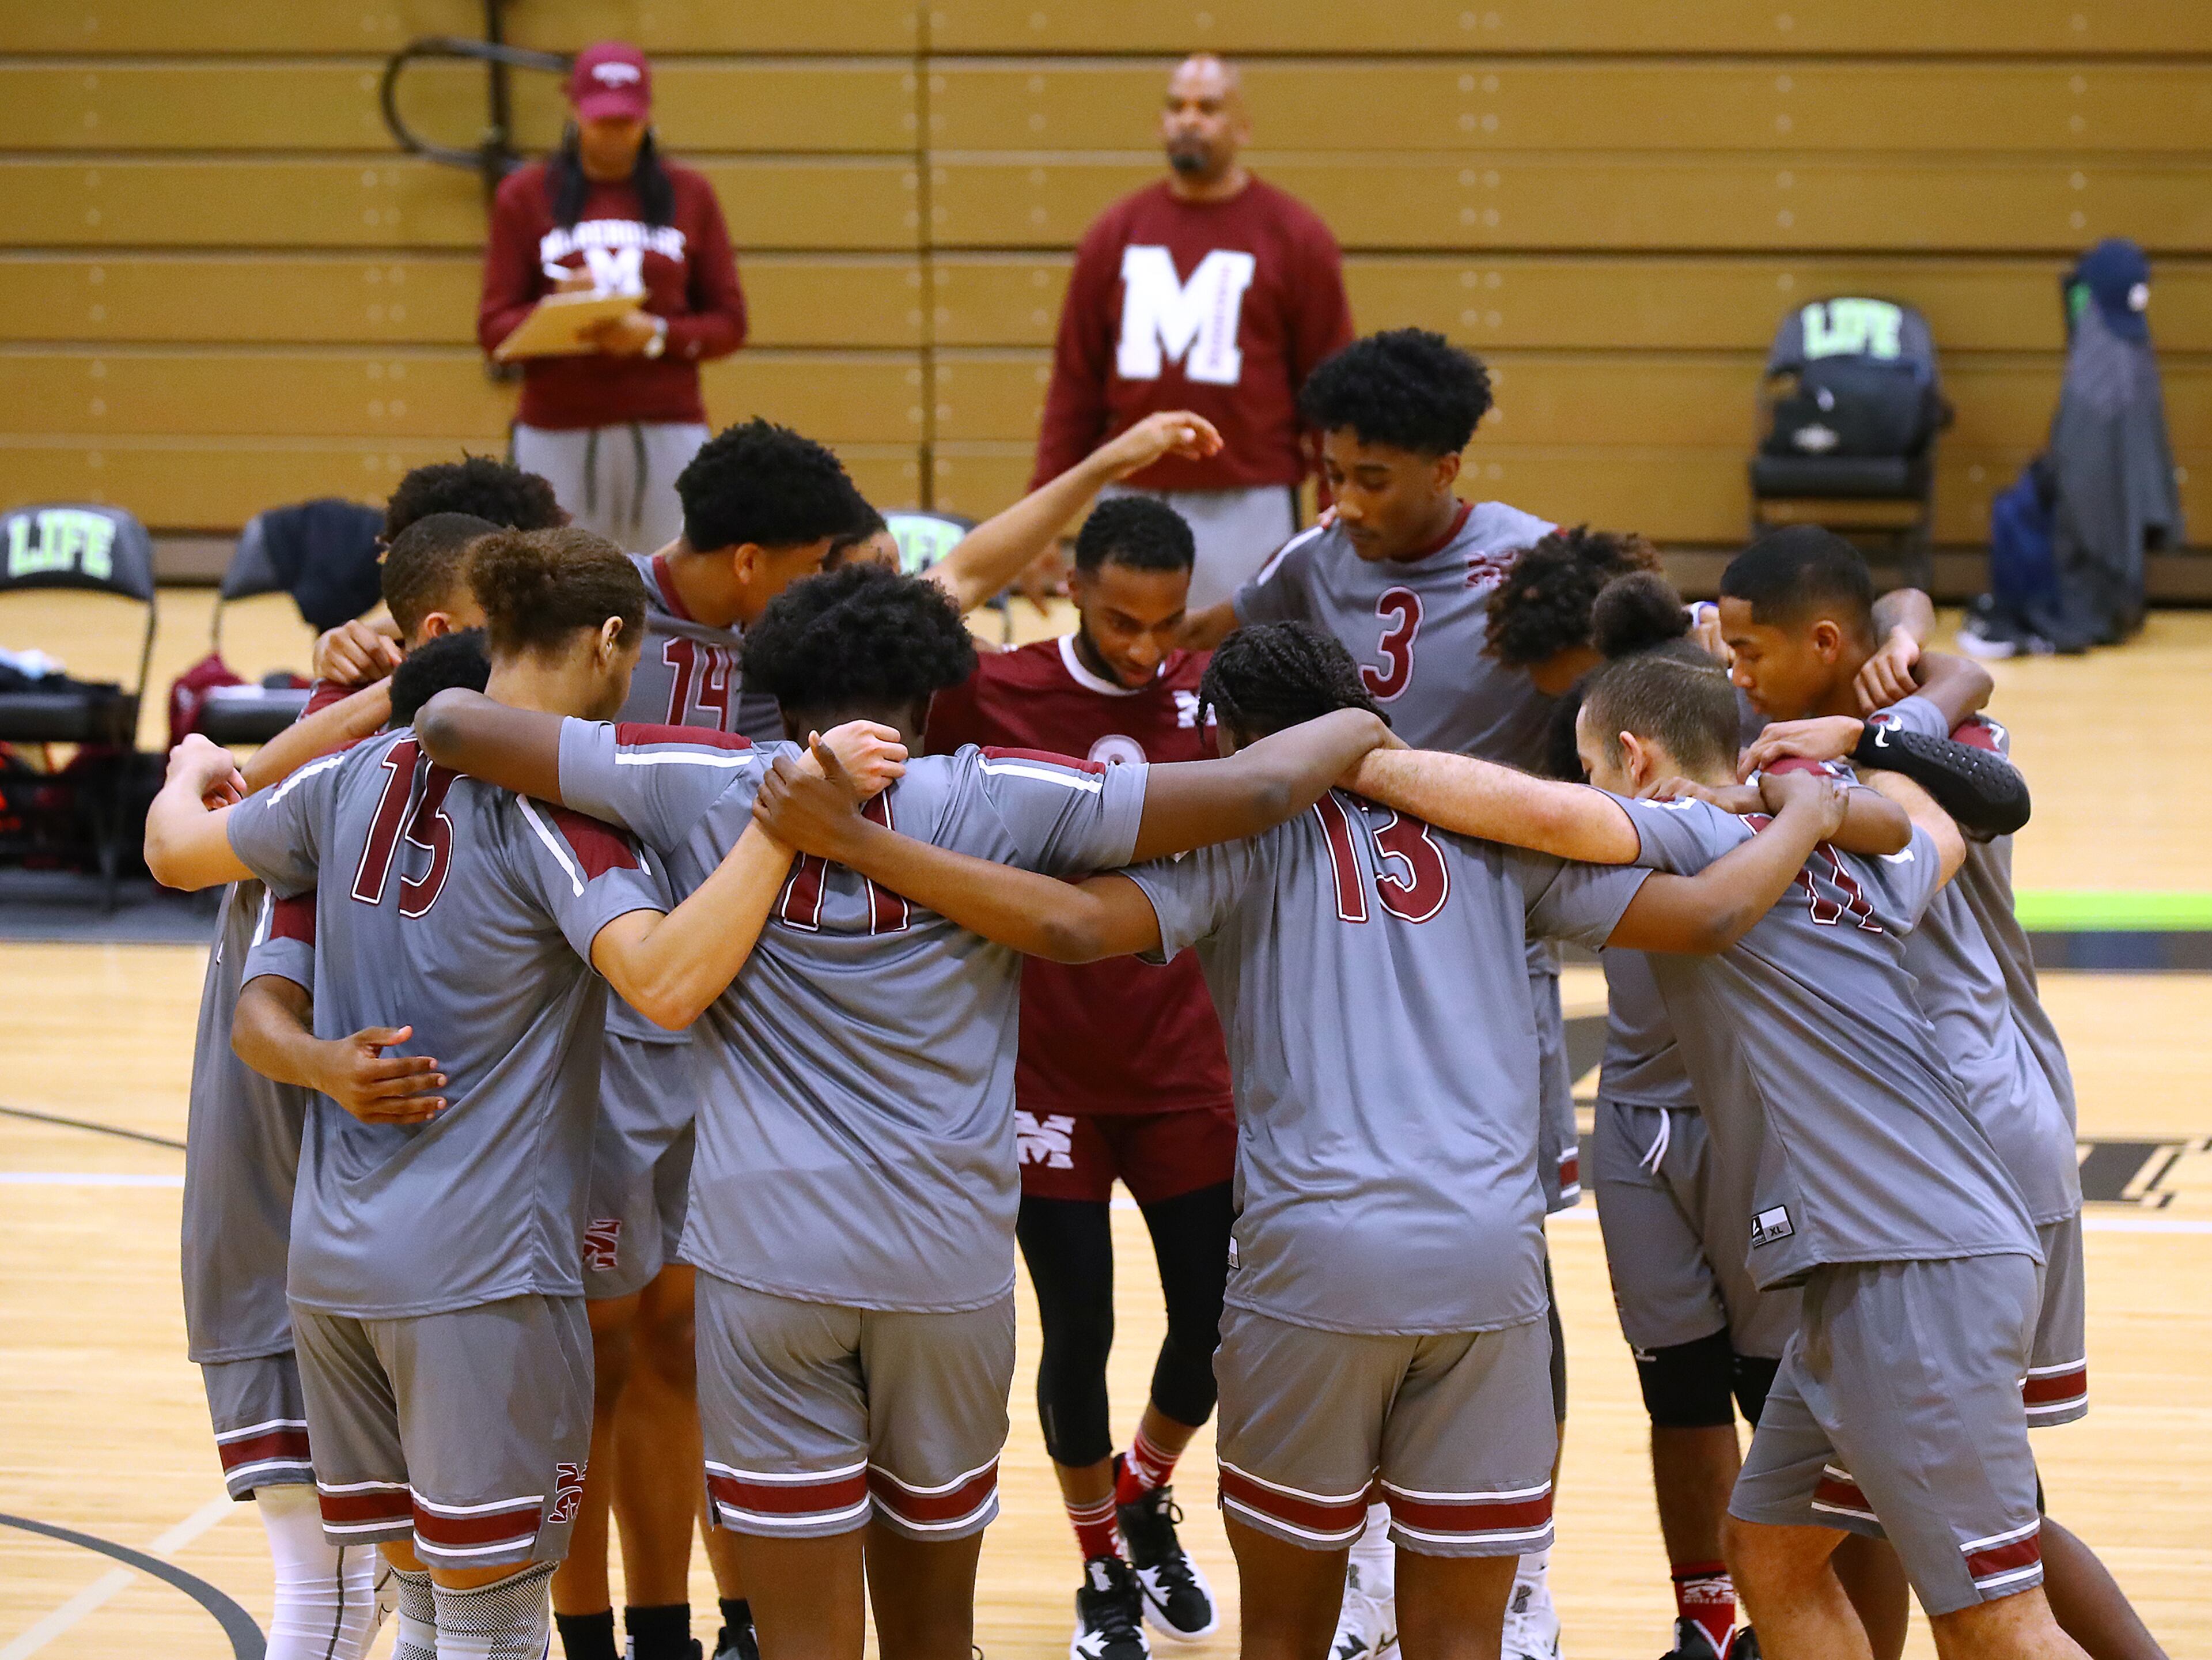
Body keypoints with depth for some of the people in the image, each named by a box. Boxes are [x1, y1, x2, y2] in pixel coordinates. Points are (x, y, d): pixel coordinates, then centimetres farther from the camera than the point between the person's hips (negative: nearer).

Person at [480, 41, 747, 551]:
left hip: (667, 428, 1)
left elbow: (729, 324, 9)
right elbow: (493, 327, 5)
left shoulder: (689, 194, 10)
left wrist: (657, 336, -10)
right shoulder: (525, 195, 8)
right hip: (558, 429, 0)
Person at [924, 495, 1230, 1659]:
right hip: (1047, 1071, -2)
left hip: (1181, 1066, 2)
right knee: (1078, 1332, 3)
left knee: (1216, 1319, 4)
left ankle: (1145, 1499, 36)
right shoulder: (995, 694, -10)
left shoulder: (1209, 698, -3)